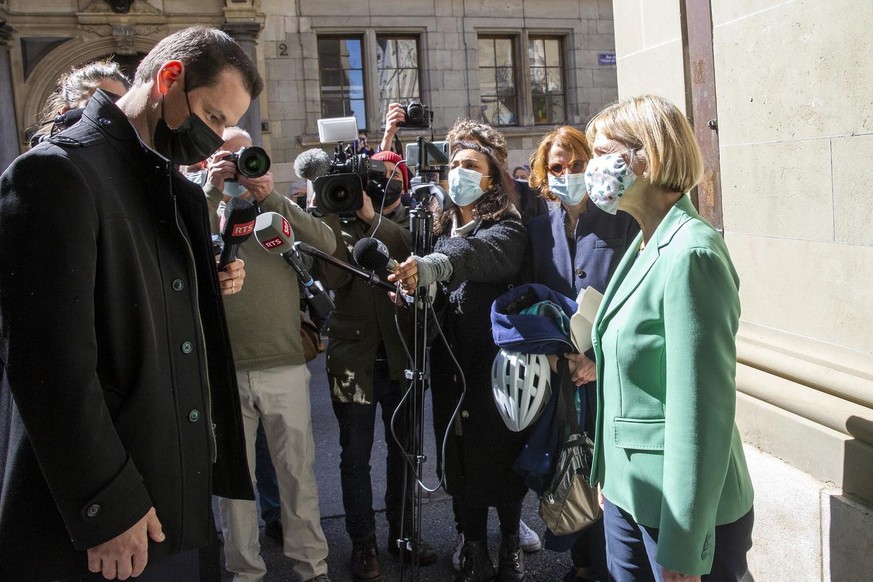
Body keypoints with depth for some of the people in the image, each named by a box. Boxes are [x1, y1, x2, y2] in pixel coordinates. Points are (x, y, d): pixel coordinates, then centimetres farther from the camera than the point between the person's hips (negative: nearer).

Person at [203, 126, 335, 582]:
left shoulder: (280, 212, 8)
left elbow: (327, 244, -10)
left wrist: (270, 196, -13)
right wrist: (211, 191, -16)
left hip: (285, 368, 0)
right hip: (224, 371, 0)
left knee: (298, 472, 9)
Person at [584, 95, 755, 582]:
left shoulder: (691, 255, -21)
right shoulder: (645, 245, 7)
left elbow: (702, 412, -23)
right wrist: (611, 476, 15)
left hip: (685, 514, -8)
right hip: (628, 493, 8)